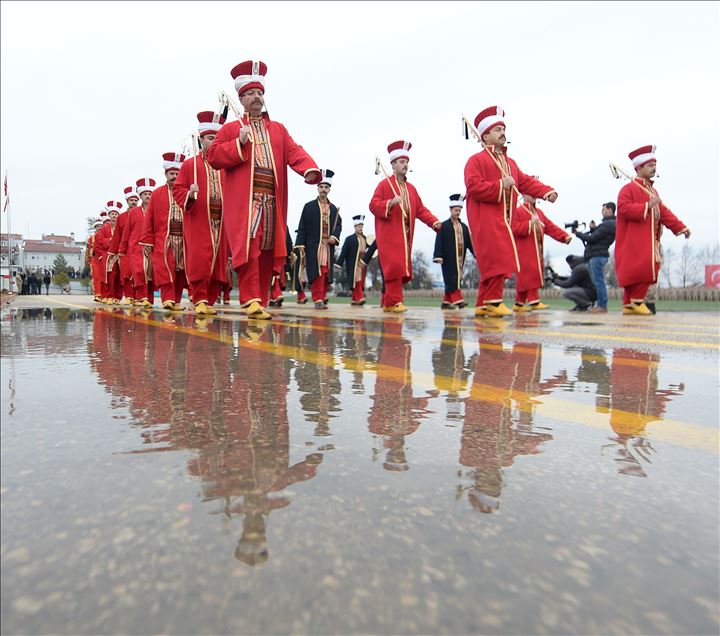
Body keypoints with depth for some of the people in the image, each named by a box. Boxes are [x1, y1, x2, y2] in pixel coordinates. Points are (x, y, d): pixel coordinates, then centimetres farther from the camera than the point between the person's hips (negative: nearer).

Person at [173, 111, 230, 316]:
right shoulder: (190, 165, 9)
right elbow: (177, 189, 4)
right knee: (199, 260, -12)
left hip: (221, 221, 3)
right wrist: (189, 195, -16)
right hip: (198, 221, -3)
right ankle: (200, 301, -8)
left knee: (218, 262, 2)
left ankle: (210, 301, 11)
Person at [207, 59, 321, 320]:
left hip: (272, 202, 3)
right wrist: (239, 143, -8)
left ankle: (261, 302, 10)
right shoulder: (230, 129, 14)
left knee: (266, 253, 3)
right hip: (244, 202, -3)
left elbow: (294, 152, 4)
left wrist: (310, 169, -17)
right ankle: (250, 300, -16)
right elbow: (213, 157, 4)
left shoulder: (278, 129, 21)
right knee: (248, 249, -16)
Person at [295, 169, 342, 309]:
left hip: (328, 246, 3)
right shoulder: (309, 206, 6)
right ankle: (318, 299, -9)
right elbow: (302, 227, 2)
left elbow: (339, 225, 12)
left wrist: (335, 236, -8)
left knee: (326, 272, 3)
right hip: (313, 245, -3)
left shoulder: (334, 208, 16)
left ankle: (323, 298, 13)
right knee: (317, 272, -10)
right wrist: (301, 243, -6)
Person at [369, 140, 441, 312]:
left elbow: (420, 209, 14)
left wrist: (434, 221, 0)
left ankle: (387, 302, 15)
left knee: (402, 269, 6)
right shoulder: (384, 184, 0)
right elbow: (373, 205, -8)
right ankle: (394, 301, -8)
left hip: (406, 236, 6)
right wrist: (390, 203, -24)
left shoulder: (411, 188, 18)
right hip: (389, 235, -6)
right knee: (394, 267, -14)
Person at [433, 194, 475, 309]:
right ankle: (457, 300, -14)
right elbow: (439, 242, -7)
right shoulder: (444, 225, 0)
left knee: (457, 279, 7)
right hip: (449, 259, -6)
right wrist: (438, 256, -17)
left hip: (460, 258, 6)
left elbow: (469, 242, 12)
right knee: (452, 280, -10)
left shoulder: (464, 226, 14)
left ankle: (446, 302, 14)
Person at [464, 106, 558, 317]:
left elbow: (526, 182, 16)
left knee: (493, 264, 8)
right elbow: (473, 187, -15)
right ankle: (493, 301, -10)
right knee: (497, 260, -16)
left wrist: (547, 191, 1)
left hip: (502, 222, 8)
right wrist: (501, 185, -17)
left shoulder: (510, 163, 23)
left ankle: (483, 305, 13)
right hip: (486, 222, -8)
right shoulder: (476, 161, -2)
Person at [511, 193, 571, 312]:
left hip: (537, 252, 7)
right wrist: (530, 224, -21)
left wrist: (564, 236, 3)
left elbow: (551, 227, 14)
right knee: (530, 274, -13)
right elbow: (514, 229, -16)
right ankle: (534, 301, -12)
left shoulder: (539, 212, 19)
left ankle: (519, 304, 14)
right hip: (525, 252, -7)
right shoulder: (518, 212, -4)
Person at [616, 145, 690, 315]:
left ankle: (629, 305, 10)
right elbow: (624, 208, -20)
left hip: (649, 241, 9)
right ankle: (636, 301, -2)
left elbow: (664, 212, 19)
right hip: (633, 242, -9)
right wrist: (647, 206, -21)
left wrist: (680, 227, 10)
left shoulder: (652, 191, 21)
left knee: (648, 269, 6)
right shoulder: (628, 189, -4)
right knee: (641, 269, -14)